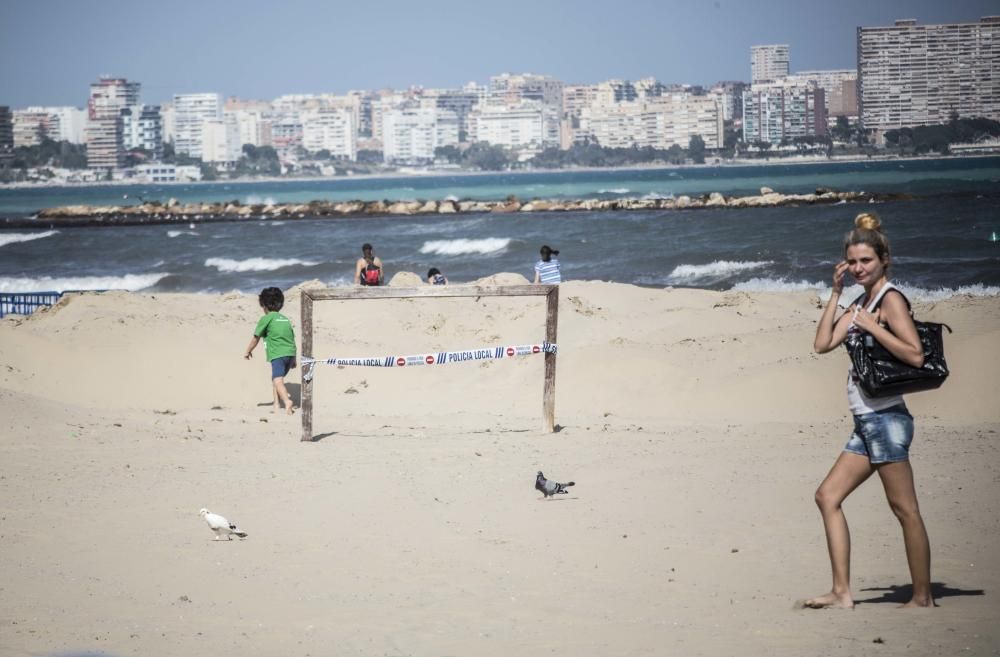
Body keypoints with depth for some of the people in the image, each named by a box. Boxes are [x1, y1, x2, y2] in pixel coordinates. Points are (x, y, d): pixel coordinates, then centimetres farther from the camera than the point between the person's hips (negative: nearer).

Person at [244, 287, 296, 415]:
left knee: (277, 380, -19)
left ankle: (287, 402, -42)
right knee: (275, 378, 23)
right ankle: (277, 405, 20)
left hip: (278, 354, -7)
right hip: (290, 353, 7)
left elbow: (256, 338, 9)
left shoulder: (266, 319, 3)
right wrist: (294, 360, 30)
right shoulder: (285, 319, 22)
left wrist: (248, 351, 24)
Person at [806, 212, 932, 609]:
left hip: (886, 418, -10)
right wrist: (835, 293, 7)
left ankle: (923, 597, 3)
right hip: (867, 423, 10)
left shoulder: (890, 299, -9)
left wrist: (871, 326, -16)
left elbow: (915, 355, -19)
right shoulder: (862, 303, 16)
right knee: (828, 496, 7)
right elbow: (822, 344, 9)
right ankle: (842, 592, 6)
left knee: (904, 508, -4)